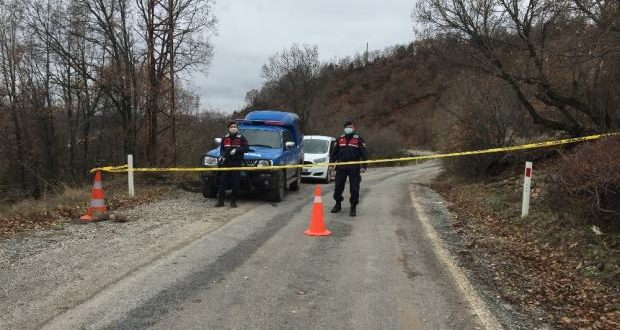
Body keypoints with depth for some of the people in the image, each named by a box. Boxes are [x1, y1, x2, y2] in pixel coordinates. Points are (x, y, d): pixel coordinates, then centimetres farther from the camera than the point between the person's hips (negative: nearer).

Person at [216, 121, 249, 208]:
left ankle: (233, 201, 10)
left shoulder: (241, 138, 2)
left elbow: (246, 148, -4)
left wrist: (237, 150, -16)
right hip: (226, 163, 2)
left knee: (235, 183, 0)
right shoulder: (225, 138, 11)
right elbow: (221, 148, 19)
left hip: (237, 163, -2)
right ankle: (220, 201, 5)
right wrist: (222, 155, 0)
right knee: (222, 182, 0)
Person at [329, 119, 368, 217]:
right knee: (338, 186, 6)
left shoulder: (359, 139, 2)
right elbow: (334, 152, 17)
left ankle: (353, 207, 10)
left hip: (354, 168, -3)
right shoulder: (340, 139, 11)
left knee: (354, 188, -2)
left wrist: (363, 166, -6)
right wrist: (332, 163, 8)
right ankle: (338, 204, 24)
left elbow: (364, 154, 0)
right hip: (341, 167, 3)